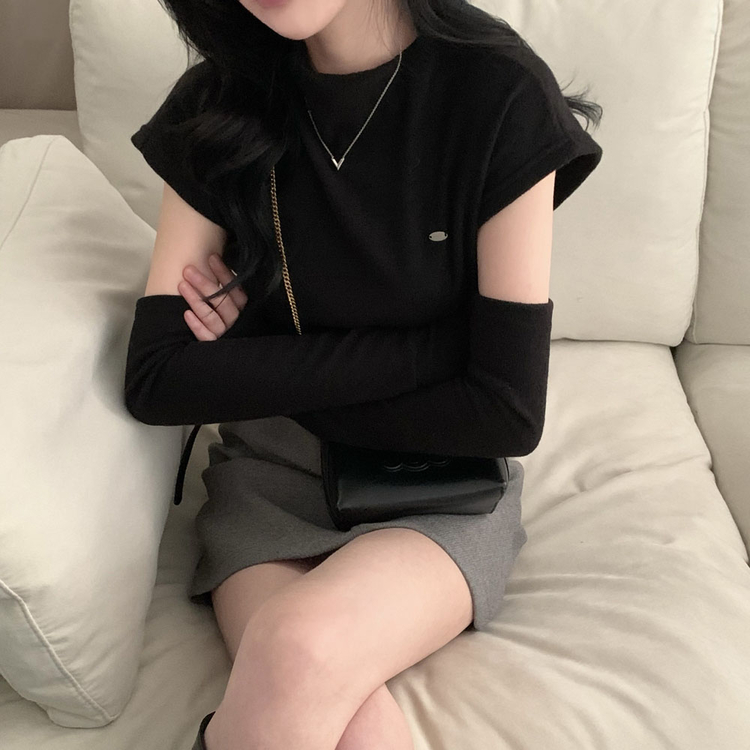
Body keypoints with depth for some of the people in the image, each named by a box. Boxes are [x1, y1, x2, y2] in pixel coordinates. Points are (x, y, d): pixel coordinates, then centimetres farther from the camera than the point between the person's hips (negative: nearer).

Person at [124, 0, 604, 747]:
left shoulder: (501, 95, -13)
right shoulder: (215, 105, -4)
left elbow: (509, 412, -14)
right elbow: (155, 379, -11)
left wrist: (266, 375, -9)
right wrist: (428, 347, -16)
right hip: (269, 470, 1)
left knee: (302, 649, -30)